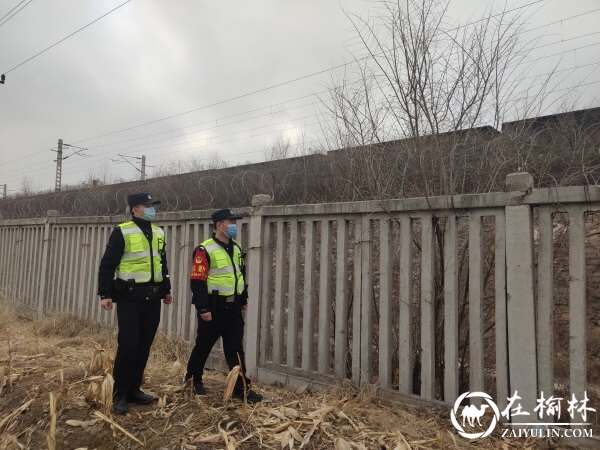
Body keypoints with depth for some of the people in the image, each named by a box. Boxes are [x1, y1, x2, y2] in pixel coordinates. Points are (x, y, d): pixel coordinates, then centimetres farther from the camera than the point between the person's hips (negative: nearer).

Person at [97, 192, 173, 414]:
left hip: (152, 298, 6)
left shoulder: (158, 233, 12)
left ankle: (134, 389, 24)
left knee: (144, 346, 10)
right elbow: (107, 265, -8)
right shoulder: (122, 232, -8)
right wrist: (105, 294, -12)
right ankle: (119, 394, 13)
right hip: (129, 298, -6)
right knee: (127, 346, -4)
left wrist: (166, 290, 23)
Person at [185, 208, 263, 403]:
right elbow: (197, 282, -17)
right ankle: (193, 378, 36)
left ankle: (241, 387, 13)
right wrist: (203, 309, -19)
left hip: (233, 307, 6)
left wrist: (244, 300, 21)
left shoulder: (236, 248, 11)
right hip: (214, 307, -6)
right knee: (203, 345, 12)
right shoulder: (204, 250, -14)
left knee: (235, 349, 7)